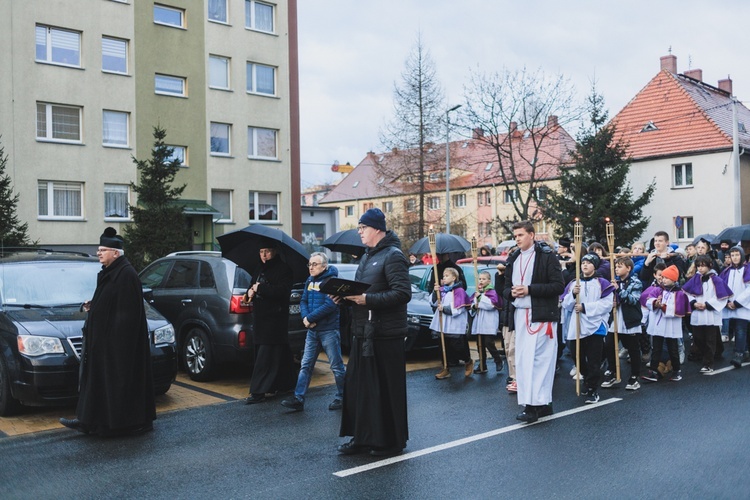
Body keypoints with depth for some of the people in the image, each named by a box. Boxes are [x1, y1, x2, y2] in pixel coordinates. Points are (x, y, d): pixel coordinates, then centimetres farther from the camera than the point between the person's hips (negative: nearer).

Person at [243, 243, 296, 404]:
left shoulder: (283, 269, -6)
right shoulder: (259, 270, 18)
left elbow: (282, 291, -19)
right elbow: (252, 287, 26)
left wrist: (260, 288, -15)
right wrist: (250, 293, 2)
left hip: (275, 317, -8)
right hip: (260, 318, 8)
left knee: (266, 356, -10)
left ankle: (258, 392, -10)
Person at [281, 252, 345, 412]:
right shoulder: (309, 281, 12)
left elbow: (330, 304, -21)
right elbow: (303, 301, 9)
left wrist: (310, 318, -18)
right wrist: (305, 317, -11)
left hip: (329, 330, -7)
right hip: (312, 330, 7)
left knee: (336, 366, 3)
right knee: (305, 365, 4)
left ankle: (342, 398, 15)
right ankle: (298, 399, 5)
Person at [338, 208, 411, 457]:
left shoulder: (392, 256, -11)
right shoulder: (367, 257, 18)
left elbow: (403, 293, -20)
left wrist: (367, 299, -24)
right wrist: (347, 296, 3)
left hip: (385, 334, -9)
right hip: (363, 332, 9)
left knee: (386, 389, 1)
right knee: (357, 386, 10)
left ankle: (392, 441, 15)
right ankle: (362, 438, 22)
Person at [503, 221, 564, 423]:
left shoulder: (546, 256, -4)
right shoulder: (513, 260, 16)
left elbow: (558, 286, -11)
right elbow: (506, 288, 18)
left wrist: (529, 289, -17)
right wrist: (511, 292, -6)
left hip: (542, 315, -7)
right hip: (520, 315, 7)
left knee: (538, 359, -10)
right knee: (522, 359, 7)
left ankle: (534, 405, -7)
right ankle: (543, 403, 16)